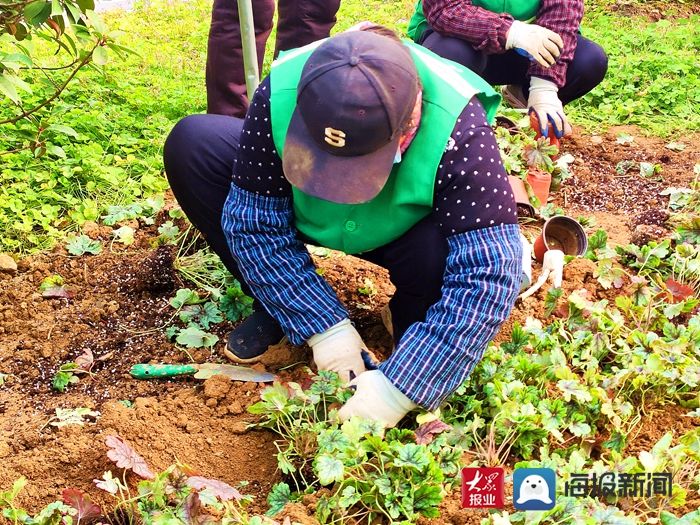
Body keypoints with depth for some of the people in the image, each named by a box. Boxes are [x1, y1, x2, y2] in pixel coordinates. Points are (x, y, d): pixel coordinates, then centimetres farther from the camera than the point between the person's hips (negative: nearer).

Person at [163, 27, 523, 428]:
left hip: (400, 228, -2)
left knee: (445, 254, -38)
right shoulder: (280, 95, -32)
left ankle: (413, 333, -1)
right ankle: (274, 308, -2)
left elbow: (489, 271, -41)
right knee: (191, 144, -17)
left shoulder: (458, 129, -38)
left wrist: (398, 389, -43)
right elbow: (254, 221, -23)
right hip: (308, 217, 3)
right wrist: (324, 326, -28)